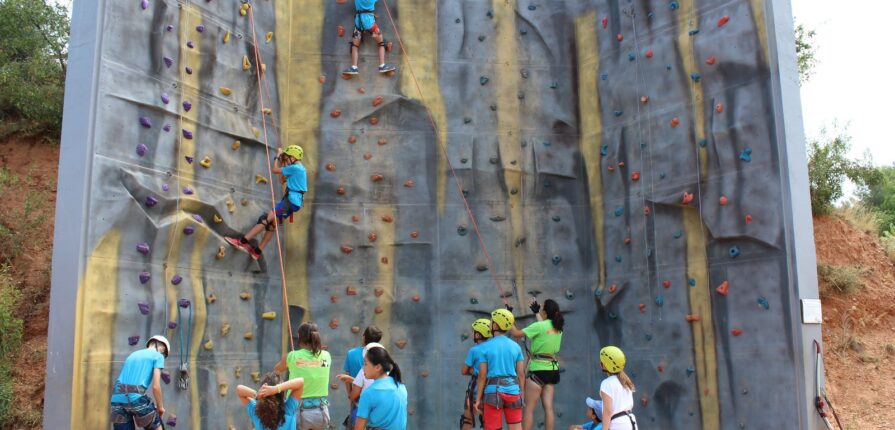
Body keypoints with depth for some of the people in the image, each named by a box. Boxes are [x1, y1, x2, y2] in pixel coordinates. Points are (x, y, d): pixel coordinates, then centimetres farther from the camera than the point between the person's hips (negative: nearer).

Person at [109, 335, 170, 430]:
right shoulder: (158, 356, 8)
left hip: (117, 399, 6)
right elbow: (156, 386, -2)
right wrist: (160, 407, 12)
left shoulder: (133, 354, 29)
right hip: (135, 397, -6)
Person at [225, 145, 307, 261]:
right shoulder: (300, 168, 19)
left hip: (291, 201, -10)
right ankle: (257, 252, 15)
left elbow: (274, 170, -7)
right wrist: (282, 161, 23)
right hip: (293, 201, 10)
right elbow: (283, 178, 27)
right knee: (271, 224, 12)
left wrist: (277, 157, 8)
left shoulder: (295, 167, -12)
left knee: (266, 219, -12)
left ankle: (242, 241, -14)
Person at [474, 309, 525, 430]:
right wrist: (522, 394, 14)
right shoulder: (516, 346, 5)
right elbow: (521, 374, 5)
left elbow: (482, 376, -4)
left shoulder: (485, 347, -4)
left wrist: (478, 398, 1)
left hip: (493, 391, -3)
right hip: (513, 390, 3)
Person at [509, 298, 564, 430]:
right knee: (548, 407, 6)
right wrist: (536, 312, 38)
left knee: (528, 408, -2)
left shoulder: (539, 326, -14)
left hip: (538, 370, -7)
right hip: (552, 370, 7)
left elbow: (516, 334, -12)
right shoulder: (558, 327, 8)